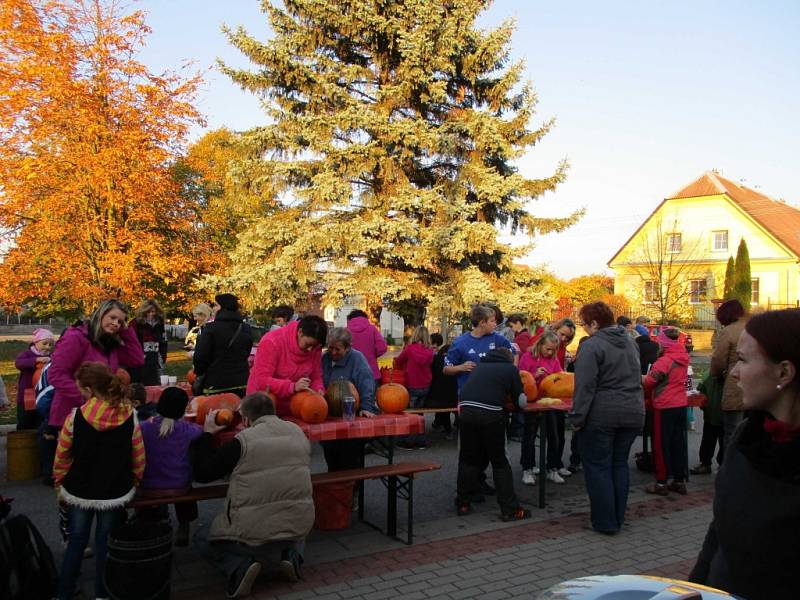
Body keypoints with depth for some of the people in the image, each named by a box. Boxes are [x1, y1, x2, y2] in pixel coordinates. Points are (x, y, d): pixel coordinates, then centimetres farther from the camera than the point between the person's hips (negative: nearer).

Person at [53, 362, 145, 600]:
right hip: (115, 493, 0)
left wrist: (60, 485, 10)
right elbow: (139, 460, -6)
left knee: (76, 542, 18)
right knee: (105, 544, 15)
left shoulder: (75, 417, -18)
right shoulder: (130, 418, -15)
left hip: (79, 491, 0)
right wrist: (132, 484, 11)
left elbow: (61, 458, -6)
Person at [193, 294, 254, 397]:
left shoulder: (211, 328, -11)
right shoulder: (246, 329, 6)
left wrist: (198, 372, 7)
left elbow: (201, 357, -10)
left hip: (216, 384, -5)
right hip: (241, 383, 5)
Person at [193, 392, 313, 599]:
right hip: (300, 529, 4)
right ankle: (292, 555, 13)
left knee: (201, 537, 23)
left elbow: (202, 474, -2)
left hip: (254, 535, -3)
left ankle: (240, 565, -1)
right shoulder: (298, 432, 2)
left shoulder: (243, 440, -11)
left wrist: (207, 433, 10)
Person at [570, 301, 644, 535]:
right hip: (632, 412, 7)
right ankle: (618, 518, 23)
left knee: (598, 467, 4)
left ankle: (605, 522, 9)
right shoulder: (630, 342, 12)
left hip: (601, 416, -7)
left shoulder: (591, 346, -14)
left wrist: (577, 418, -15)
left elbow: (585, 387, -19)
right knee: (620, 465, 16)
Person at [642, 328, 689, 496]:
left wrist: (640, 376, 7)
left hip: (665, 407, -7)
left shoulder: (665, 360, -18)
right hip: (681, 404, 7)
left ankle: (661, 483, 7)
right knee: (678, 443, 13)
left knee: (661, 444, 2)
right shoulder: (684, 357, 4)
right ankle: (679, 481, 20)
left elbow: (649, 382, -12)